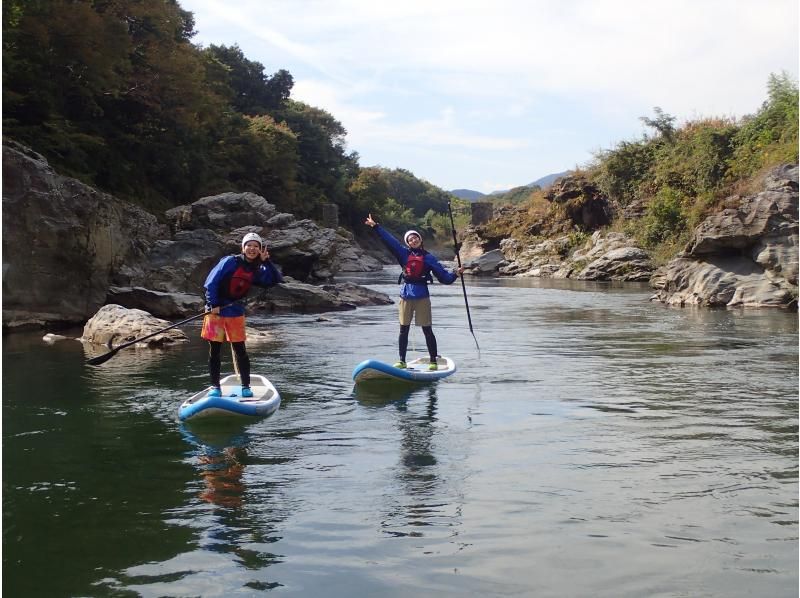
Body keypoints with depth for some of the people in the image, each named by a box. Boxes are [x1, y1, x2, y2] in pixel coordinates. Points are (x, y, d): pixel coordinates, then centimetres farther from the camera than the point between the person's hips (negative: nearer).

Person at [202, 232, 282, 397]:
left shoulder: (257, 271, 6)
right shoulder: (230, 262, -10)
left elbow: (277, 280, 0)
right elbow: (211, 283, -11)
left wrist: (266, 262, -7)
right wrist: (213, 305, -14)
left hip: (236, 313, 4)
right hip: (215, 310, -3)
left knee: (240, 350, 2)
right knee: (214, 350, 1)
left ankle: (246, 387, 10)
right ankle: (215, 387, 9)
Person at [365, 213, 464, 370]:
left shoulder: (428, 258, 4)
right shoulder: (404, 253, 8)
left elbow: (443, 276, 3)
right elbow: (389, 240, 5)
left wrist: (455, 274, -13)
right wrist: (376, 226, 2)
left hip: (422, 296, -2)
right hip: (406, 294, 2)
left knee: (427, 330, 0)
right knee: (403, 329, 6)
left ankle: (433, 361, 6)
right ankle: (402, 361, 14)